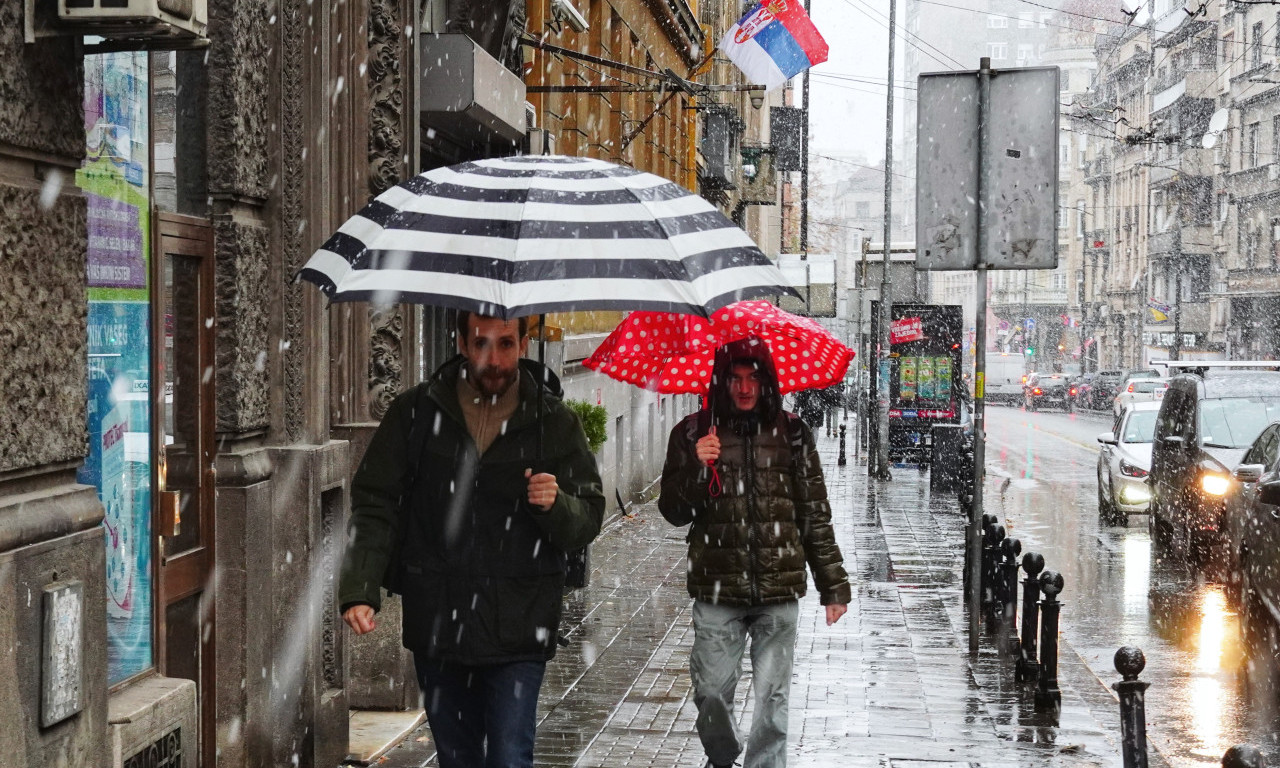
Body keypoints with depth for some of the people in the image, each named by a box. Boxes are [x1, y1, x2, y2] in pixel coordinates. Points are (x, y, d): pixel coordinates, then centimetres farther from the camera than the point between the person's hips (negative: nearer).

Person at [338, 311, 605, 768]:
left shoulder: (554, 424, 1)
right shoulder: (416, 412, 2)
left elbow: (588, 522, 4)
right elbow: (374, 505, 1)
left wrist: (555, 505, -20)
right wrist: (359, 590, -12)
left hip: (517, 630, -2)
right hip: (435, 623, 2)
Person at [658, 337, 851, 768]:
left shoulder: (792, 432, 5)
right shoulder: (693, 434, 3)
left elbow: (815, 514, 8)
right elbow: (673, 513, 2)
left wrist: (833, 584, 7)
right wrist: (696, 468, -16)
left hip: (779, 591, 0)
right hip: (717, 591, 0)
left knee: (772, 700, 2)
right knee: (711, 693, 5)